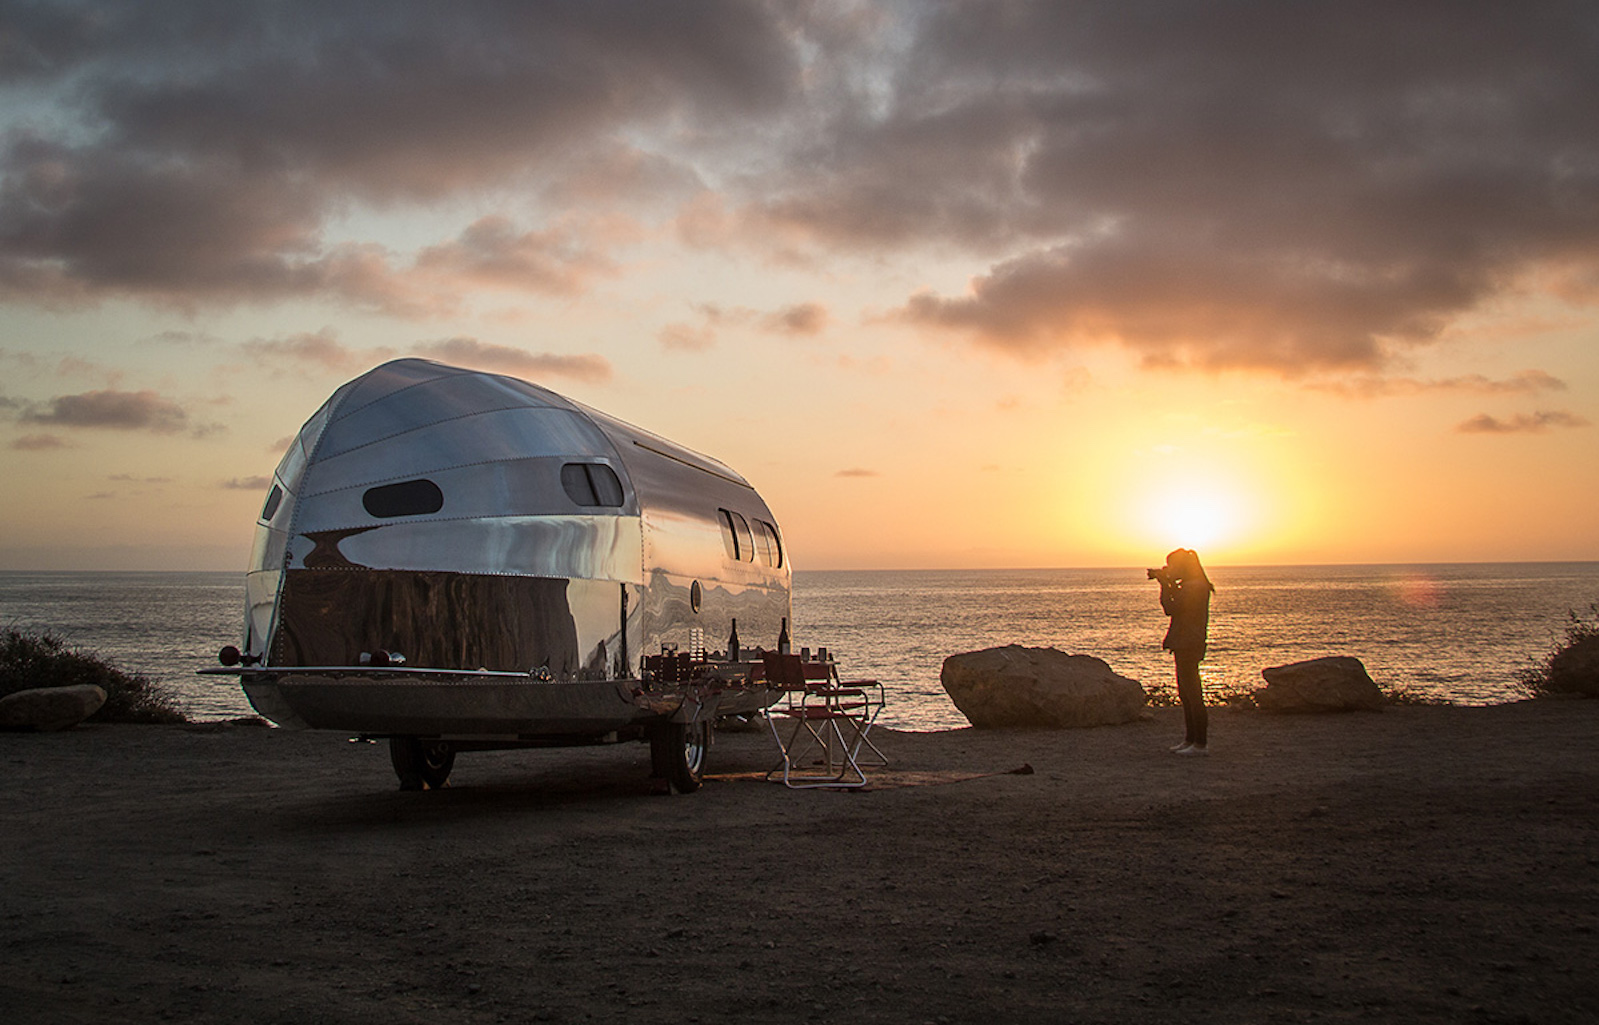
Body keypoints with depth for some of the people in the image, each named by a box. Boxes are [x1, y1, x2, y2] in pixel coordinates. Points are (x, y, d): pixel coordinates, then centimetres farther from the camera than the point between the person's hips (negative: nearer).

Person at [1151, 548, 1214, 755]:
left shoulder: (1194, 587, -17)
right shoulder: (1192, 586, 14)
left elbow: (1170, 609, -18)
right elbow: (1176, 606, 23)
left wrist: (1165, 584, -9)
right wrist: (1168, 583, 13)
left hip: (1188, 644, -11)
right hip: (1185, 644, 11)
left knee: (1192, 693, -8)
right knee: (1186, 693, 15)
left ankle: (1200, 744, -6)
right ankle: (1191, 739, 21)